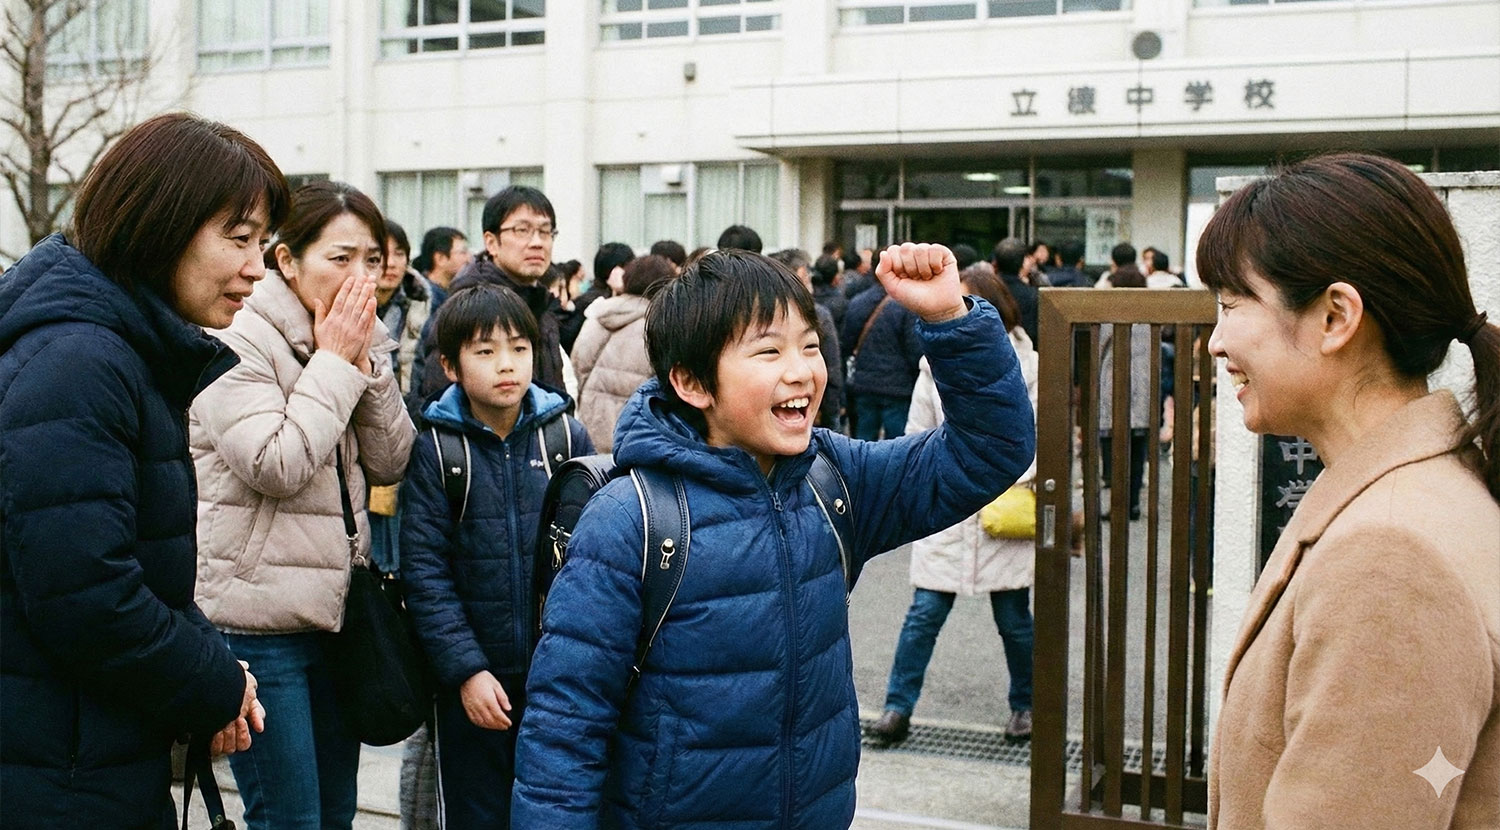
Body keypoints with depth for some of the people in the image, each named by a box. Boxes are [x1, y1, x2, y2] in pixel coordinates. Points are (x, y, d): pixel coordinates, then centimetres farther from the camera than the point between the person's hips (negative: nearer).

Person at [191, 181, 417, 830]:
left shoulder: (356, 342, 9)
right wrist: (333, 363, -16)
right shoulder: (237, 342, -13)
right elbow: (276, 466, -23)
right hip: (258, 618, -7)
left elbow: (391, 462, 3)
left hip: (333, 607, 7)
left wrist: (366, 362, -8)